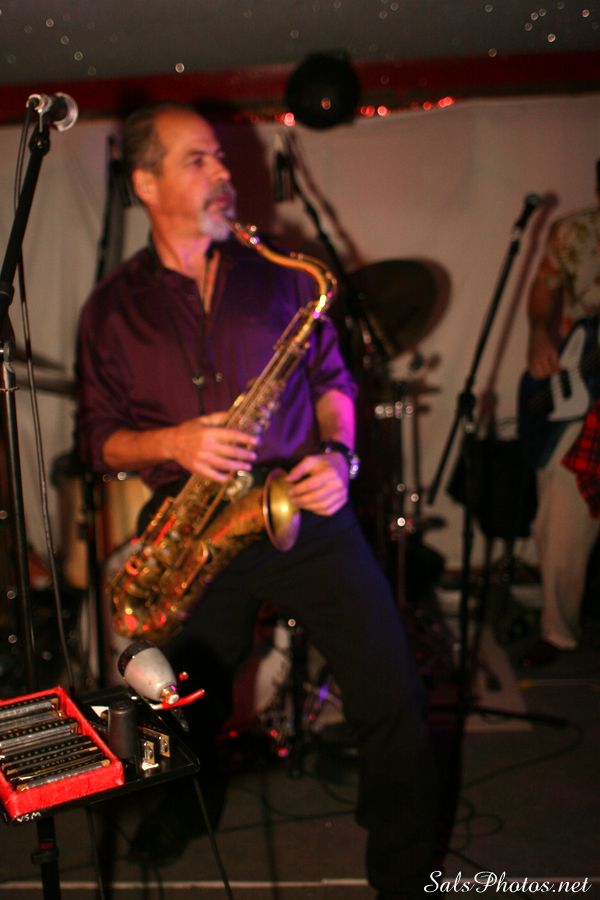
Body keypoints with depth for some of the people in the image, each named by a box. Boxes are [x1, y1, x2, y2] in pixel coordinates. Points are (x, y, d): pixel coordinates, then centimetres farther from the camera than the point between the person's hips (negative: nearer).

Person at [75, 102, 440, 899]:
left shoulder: (278, 273, 10)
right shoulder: (112, 309, 6)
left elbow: (331, 377, 14)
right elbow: (98, 439, 8)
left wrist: (338, 454, -5)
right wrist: (172, 443, -12)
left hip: (303, 510, 1)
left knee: (394, 702, -8)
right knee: (182, 719, 11)